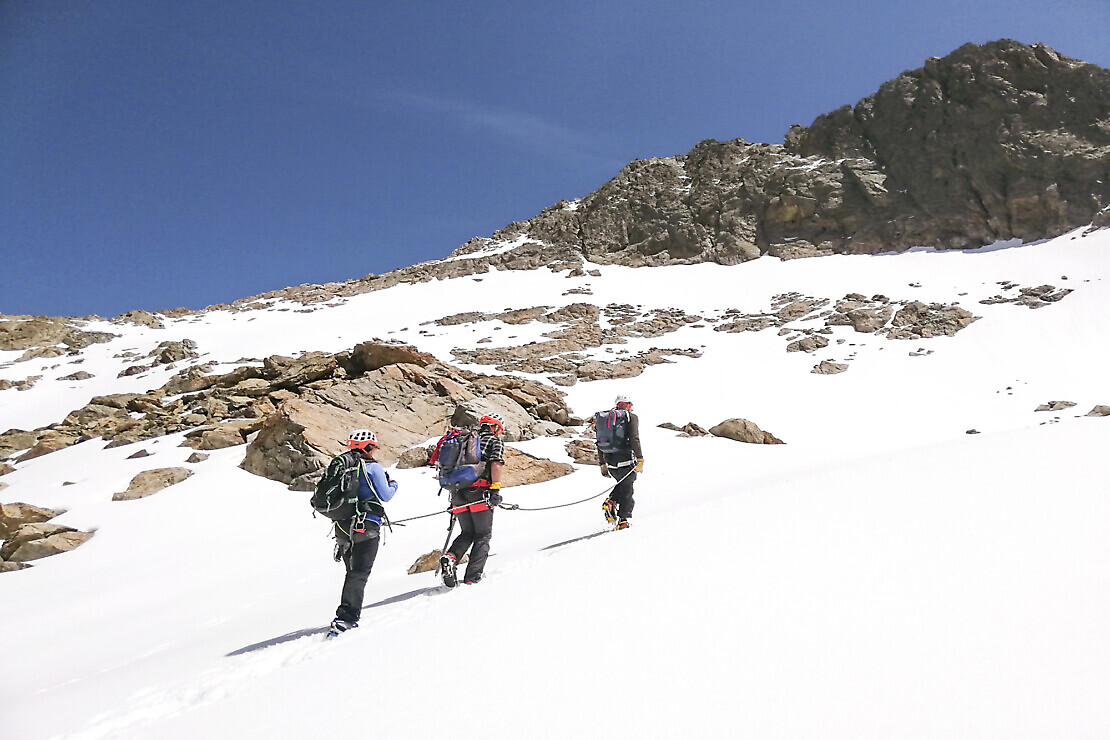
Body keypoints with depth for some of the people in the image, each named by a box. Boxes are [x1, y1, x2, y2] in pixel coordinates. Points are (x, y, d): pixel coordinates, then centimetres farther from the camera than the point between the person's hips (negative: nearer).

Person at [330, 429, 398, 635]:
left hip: (342, 526, 7)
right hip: (366, 526, -7)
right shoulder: (372, 466, -8)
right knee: (359, 573, -6)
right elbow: (384, 495, -7)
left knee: (353, 571, 19)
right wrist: (393, 484, 12)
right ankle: (346, 617, -14)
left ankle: (347, 615, 22)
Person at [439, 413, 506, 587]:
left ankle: (450, 557, -8)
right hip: (479, 492, -5)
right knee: (483, 536, 5)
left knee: (468, 533, 18)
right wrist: (496, 488, -16)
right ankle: (472, 578, -2)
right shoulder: (496, 441, 8)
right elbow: (496, 463, -11)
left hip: (459, 494, 6)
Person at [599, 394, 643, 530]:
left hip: (610, 461, 5)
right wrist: (640, 459, -14)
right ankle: (623, 519, -2)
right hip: (625, 460, -5)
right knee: (627, 490, 4)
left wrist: (602, 464, 20)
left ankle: (611, 501, 1)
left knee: (622, 484, 24)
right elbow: (634, 439, -14)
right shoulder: (631, 417, 0)